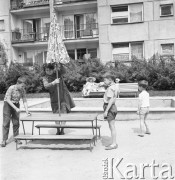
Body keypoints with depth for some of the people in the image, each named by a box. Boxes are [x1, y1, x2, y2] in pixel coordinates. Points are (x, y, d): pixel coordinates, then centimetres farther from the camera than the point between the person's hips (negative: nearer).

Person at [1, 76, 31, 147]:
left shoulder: (22, 90, -9)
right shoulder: (11, 88, -24)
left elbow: (24, 101, -4)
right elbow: (8, 100, -23)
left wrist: (27, 111, -13)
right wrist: (16, 108, -28)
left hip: (16, 105, 4)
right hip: (8, 104, -4)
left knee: (16, 123, 4)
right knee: (6, 123, -4)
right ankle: (4, 140, 2)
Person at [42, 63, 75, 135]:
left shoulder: (58, 73, -3)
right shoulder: (45, 78, -3)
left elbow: (64, 71, -24)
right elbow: (46, 86, -22)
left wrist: (60, 64, -41)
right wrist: (54, 82, -37)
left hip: (63, 96, -1)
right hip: (54, 98, 1)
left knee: (64, 113, -4)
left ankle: (62, 130, 5)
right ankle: (58, 130, 19)